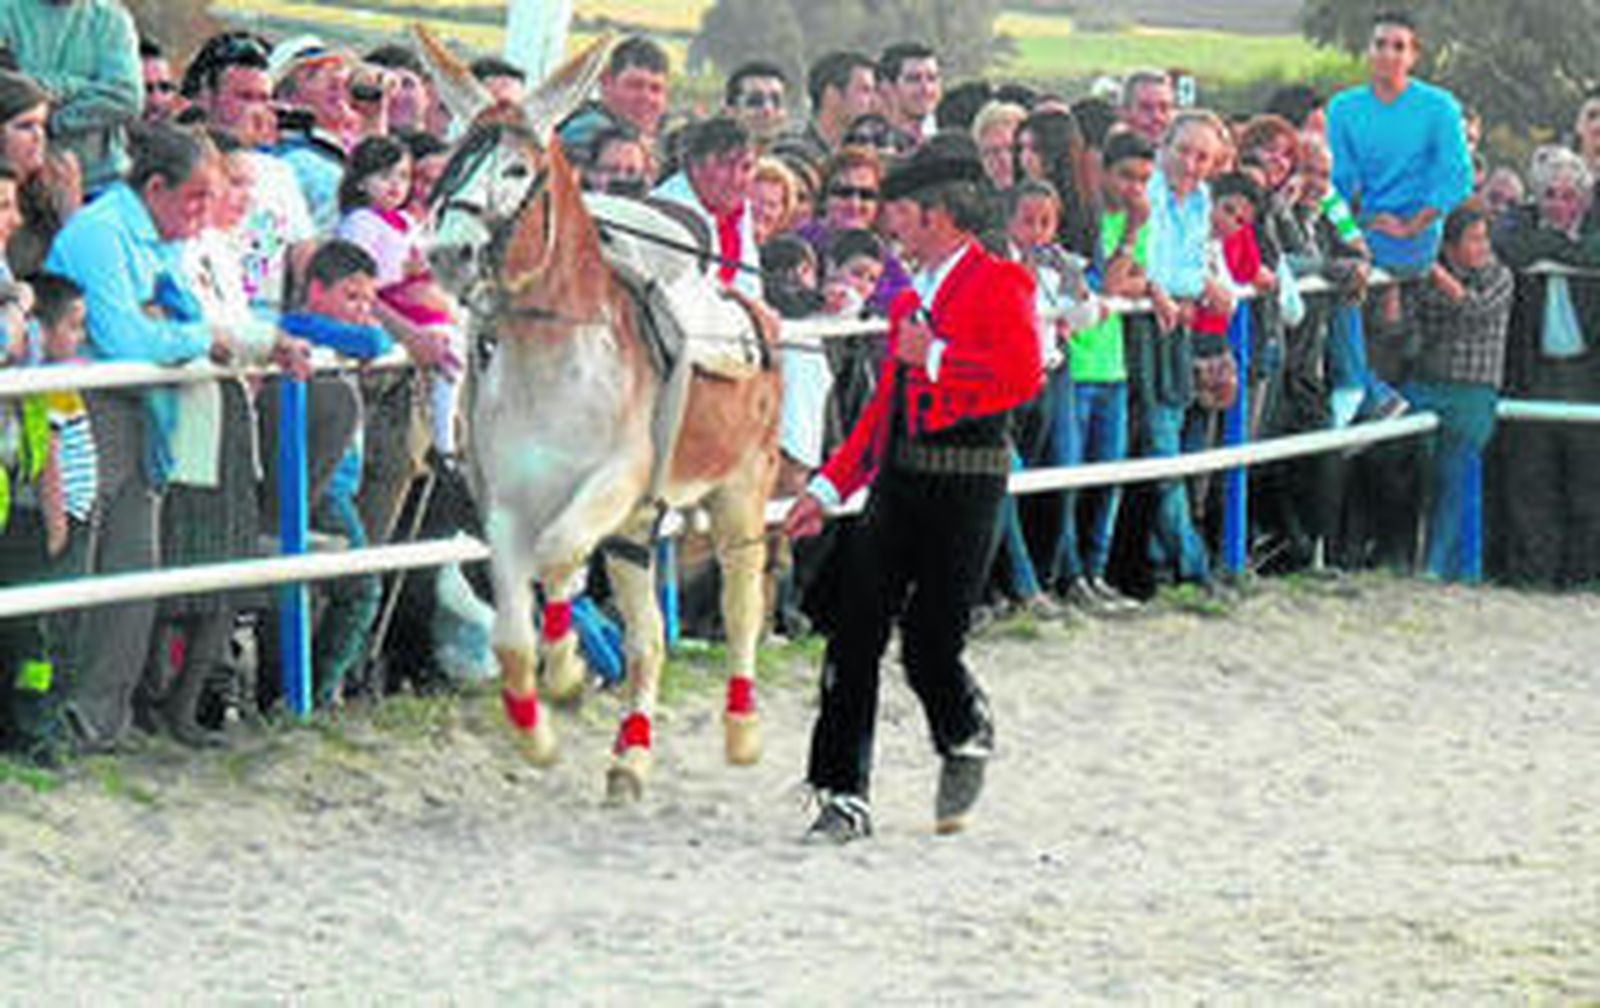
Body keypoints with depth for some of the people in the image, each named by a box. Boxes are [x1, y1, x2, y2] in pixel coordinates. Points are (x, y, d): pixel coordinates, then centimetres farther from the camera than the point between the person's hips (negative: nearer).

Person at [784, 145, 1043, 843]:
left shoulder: (1000, 283, -5)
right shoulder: (911, 299, 19)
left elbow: (1021, 375, -21)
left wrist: (935, 356, -16)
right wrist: (828, 489, 19)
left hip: (964, 488, -7)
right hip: (898, 483, 7)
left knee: (929, 646, -3)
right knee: (854, 635, -1)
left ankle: (967, 741, 29)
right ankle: (845, 797, 3)